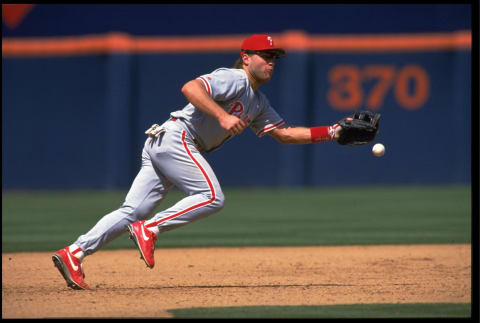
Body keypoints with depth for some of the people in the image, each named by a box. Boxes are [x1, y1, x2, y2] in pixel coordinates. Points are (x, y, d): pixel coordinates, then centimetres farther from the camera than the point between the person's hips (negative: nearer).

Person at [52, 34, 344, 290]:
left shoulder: (258, 103, 23)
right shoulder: (233, 79, -7)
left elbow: (285, 134, 21)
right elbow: (190, 88, -22)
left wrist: (332, 132, 12)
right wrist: (223, 116, -30)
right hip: (176, 138, -9)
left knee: (134, 212, -2)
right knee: (213, 197, -16)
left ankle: (74, 253, -9)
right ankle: (149, 229, -15)